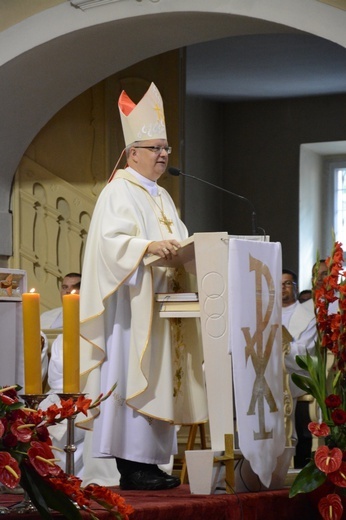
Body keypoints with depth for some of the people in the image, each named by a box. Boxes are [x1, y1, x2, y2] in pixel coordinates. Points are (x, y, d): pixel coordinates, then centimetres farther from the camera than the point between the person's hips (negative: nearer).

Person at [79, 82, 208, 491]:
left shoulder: (161, 197, 22)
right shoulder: (118, 192, -6)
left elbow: (178, 241, 24)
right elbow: (111, 240, -19)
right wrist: (148, 246, -32)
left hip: (161, 309, 9)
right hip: (131, 302, -9)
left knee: (156, 379, 6)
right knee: (131, 379, -11)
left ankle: (148, 463, 8)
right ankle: (132, 467, -11)